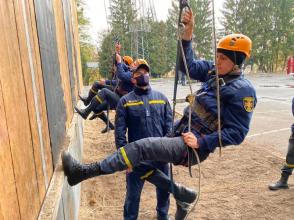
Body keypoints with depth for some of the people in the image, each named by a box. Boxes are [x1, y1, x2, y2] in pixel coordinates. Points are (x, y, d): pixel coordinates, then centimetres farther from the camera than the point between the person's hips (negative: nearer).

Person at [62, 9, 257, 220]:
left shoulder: (243, 90, -12)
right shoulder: (214, 72, 9)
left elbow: (237, 132, -14)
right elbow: (189, 64, 10)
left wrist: (201, 143, -19)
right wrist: (188, 31, -2)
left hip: (193, 147, -9)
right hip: (182, 135, 9)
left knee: (143, 147, -25)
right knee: (142, 164, 13)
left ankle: (84, 171, -20)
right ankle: (184, 195, 24)